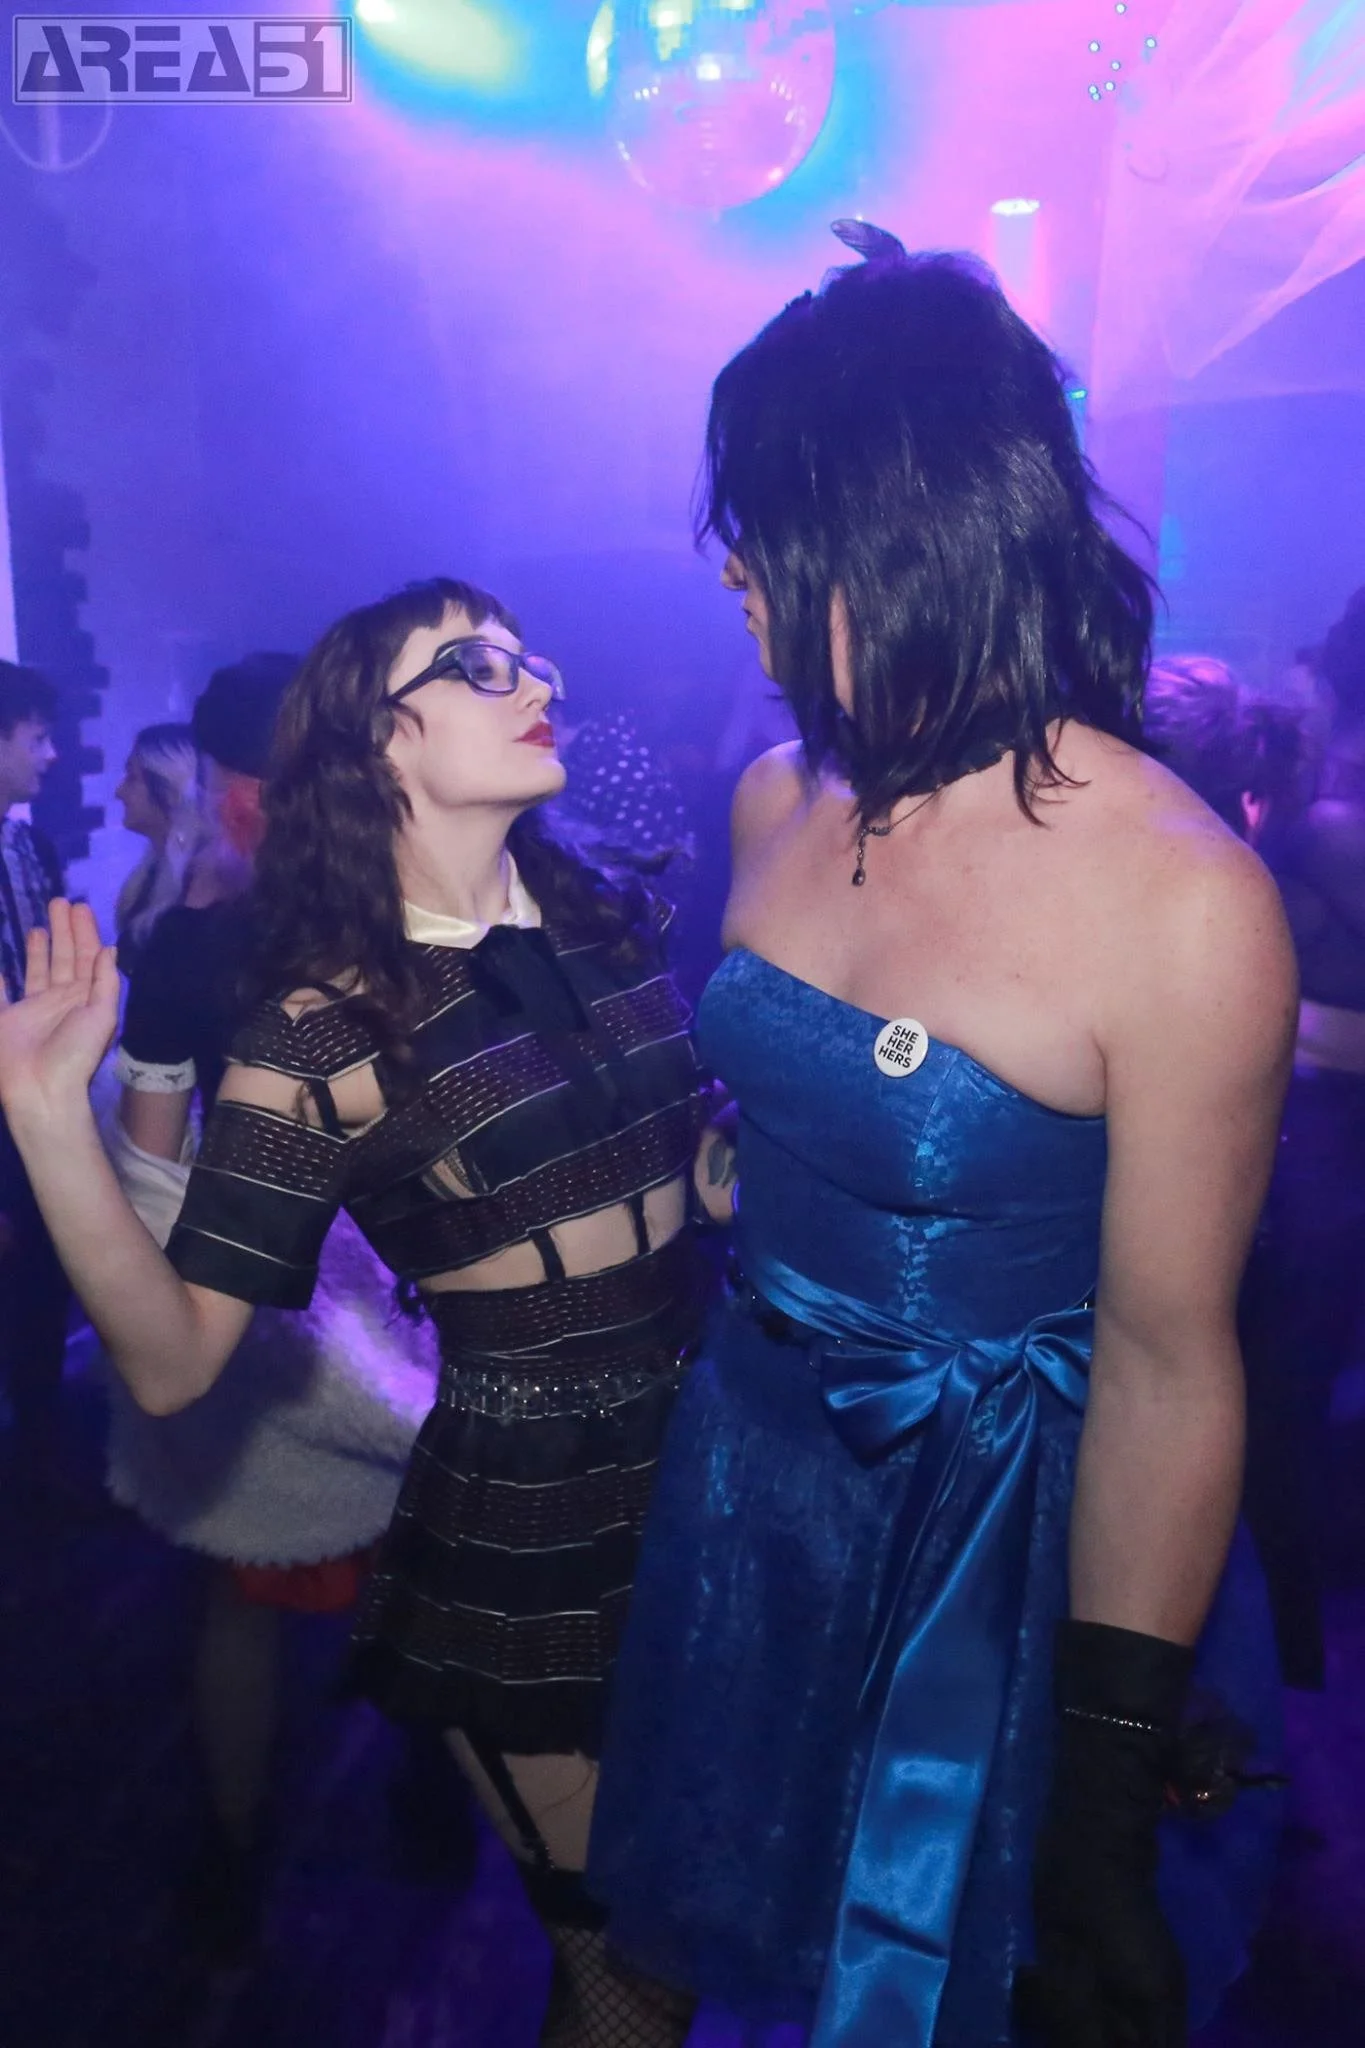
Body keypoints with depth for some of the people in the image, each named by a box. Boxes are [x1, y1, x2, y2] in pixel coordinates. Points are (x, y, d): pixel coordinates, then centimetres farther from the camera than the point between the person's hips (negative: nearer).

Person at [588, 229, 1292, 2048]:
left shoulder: (1184, 898, -26)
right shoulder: (779, 801, -6)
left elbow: (1167, 1362, -20)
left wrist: (1113, 1797, -12)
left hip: (995, 1536, -5)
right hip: (745, 1474, 6)